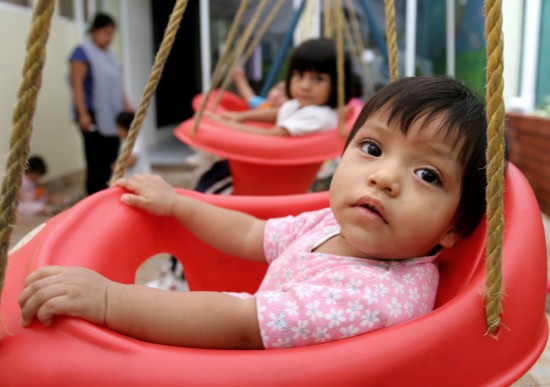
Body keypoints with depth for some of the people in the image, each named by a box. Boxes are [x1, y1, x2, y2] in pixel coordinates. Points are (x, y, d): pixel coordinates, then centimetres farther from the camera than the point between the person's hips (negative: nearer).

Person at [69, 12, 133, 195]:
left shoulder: (110, 54, 17)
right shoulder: (83, 52, -5)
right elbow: (77, 85, -11)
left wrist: (127, 105, 12)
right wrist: (83, 114, -18)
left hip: (112, 115, 7)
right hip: (93, 115, -7)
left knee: (111, 158, 6)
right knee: (96, 160, -6)